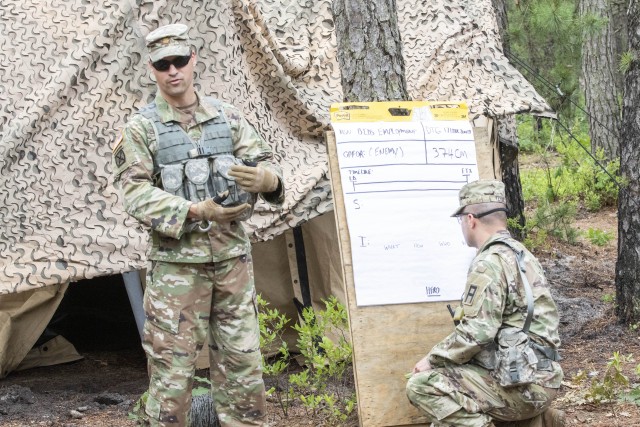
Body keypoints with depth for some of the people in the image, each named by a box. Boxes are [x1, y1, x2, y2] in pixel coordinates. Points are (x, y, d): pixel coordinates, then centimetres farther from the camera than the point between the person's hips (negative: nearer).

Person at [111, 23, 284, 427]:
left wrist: (263, 177, -20)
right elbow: (135, 191, -9)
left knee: (241, 358, 8)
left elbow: (267, 163, 6)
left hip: (233, 253, 3)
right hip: (178, 258, -3)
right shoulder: (141, 128, -1)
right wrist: (193, 211, -20)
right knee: (173, 360, 0)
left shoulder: (227, 116, 8)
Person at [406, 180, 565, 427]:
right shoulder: (521, 254, 15)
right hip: (540, 377, 9)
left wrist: (431, 360, -8)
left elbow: (475, 332, -22)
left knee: (422, 385, -13)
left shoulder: (489, 264, -15)